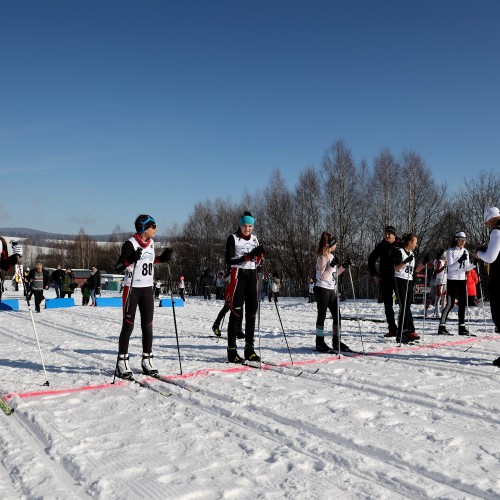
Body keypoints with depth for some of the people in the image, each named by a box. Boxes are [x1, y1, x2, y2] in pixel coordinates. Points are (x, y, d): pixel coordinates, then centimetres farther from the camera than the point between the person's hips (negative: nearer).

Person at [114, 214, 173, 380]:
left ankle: (147, 361, 16)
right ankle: (122, 363, 5)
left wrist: (161, 258, 10)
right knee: (128, 325, -3)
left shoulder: (151, 243, 8)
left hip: (148, 288, 7)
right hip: (132, 288, -6)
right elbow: (118, 267, -15)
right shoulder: (130, 244, -13)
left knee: (148, 325, 7)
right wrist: (130, 259, -32)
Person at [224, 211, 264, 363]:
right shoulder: (233, 238, -3)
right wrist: (248, 256, -19)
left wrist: (259, 254, -4)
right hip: (238, 275, -6)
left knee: (251, 312, 5)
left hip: (252, 276, 6)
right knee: (236, 313, -9)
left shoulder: (254, 238, 14)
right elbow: (229, 260, -11)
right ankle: (232, 350, -6)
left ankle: (249, 349, 11)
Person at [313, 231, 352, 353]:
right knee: (322, 316, -1)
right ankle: (319, 342, 8)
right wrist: (332, 265, -26)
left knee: (337, 316, 7)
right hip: (322, 289, -8)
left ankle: (336, 342, 16)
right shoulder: (322, 257, -14)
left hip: (332, 290, 8)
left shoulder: (331, 256, 14)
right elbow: (323, 276, -20)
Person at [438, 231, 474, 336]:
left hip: (462, 280, 6)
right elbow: (450, 267, -14)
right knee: (450, 304, -8)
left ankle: (462, 327, 12)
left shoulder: (465, 251, 11)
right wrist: (460, 261, -27)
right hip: (452, 280, -6)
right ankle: (442, 327, -4)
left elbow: (466, 268, 11)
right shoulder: (450, 251, -6)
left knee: (462, 304, 5)